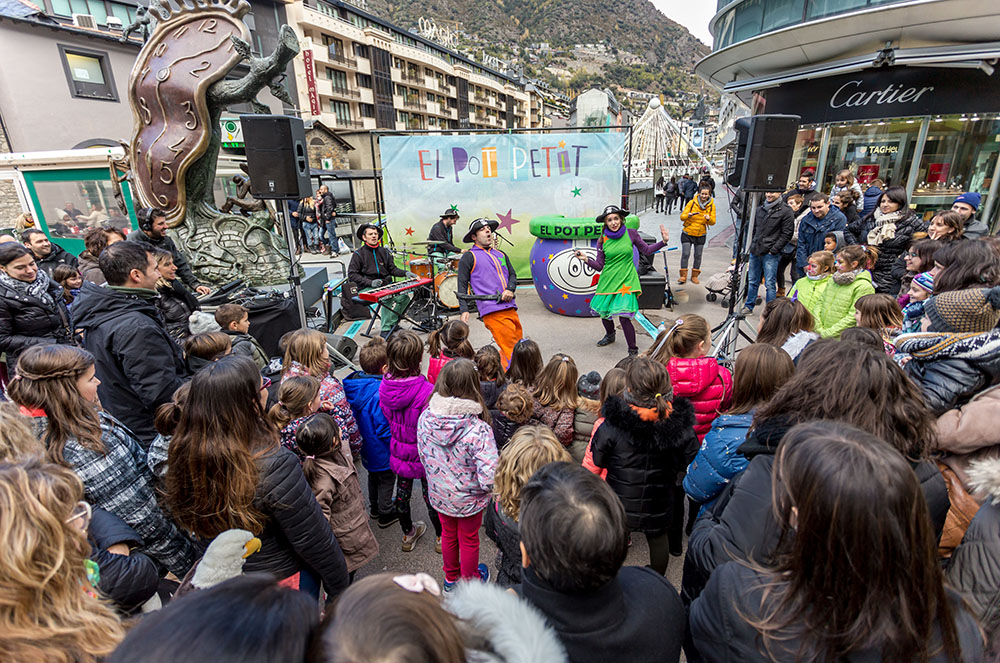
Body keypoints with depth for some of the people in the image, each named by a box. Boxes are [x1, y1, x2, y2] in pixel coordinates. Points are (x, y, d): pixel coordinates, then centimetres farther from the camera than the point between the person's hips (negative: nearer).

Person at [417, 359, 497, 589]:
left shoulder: (425, 417, -21)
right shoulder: (479, 430, -34)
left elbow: (423, 455, -4)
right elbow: (489, 479, -33)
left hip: (438, 494, 4)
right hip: (469, 499, -3)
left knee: (448, 534, 30)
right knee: (469, 539, 25)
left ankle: (451, 578, 55)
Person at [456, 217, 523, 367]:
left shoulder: (500, 254, 24)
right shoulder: (469, 257, 5)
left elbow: (512, 275, 23)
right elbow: (462, 285, 1)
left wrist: (510, 290, 1)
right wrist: (464, 310, -9)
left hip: (510, 308, 7)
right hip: (491, 311, -7)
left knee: (517, 345, 7)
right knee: (511, 349, -13)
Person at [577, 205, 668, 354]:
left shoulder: (631, 233, -2)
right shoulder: (602, 240, 0)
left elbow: (646, 250, 9)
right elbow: (599, 266, 1)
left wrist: (663, 242, -2)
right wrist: (586, 259, -14)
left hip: (626, 281, -3)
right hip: (608, 281, 3)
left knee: (624, 317, -13)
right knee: (604, 313, 15)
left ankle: (633, 350, 4)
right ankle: (610, 335, 48)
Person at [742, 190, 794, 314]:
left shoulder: (786, 211, -4)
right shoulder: (760, 209, 13)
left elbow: (787, 234, -7)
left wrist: (774, 250, -12)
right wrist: (752, 244, 12)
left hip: (771, 254, -6)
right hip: (755, 252, 6)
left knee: (770, 284, -4)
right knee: (752, 281, 14)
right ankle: (749, 306, 25)